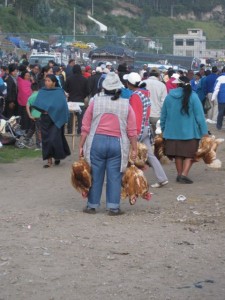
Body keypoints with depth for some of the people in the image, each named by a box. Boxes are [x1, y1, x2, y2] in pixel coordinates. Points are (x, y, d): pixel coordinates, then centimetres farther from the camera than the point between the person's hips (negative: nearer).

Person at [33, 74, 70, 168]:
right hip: (45, 119, 4)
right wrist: (43, 109, -16)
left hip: (56, 119, -4)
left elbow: (61, 105, -12)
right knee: (46, 139, 3)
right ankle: (49, 160, 9)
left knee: (54, 138, -11)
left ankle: (58, 156, 13)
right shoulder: (42, 92, 7)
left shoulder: (59, 92, -4)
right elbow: (37, 104, 0)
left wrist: (50, 110, -14)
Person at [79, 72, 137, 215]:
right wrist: (134, 149, 6)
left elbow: (85, 127, 1)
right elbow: (132, 131, -1)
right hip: (117, 144, 0)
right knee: (114, 176, 5)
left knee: (95, 175, 9)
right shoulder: (126, 105, 0)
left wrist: (81, 146, 7)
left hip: (97, 142, 1)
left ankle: (92, 205, 16)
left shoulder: (95, 102, 0)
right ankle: (113, 207, 6)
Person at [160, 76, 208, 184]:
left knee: (178, 155, 15)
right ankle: (184, 174, -14)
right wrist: (204, 131, -7)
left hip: (173, 131, 4)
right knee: (189, 154, 2)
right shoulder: (192, 96, -9)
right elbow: (199, 115, -11)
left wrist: (163, 129, 24)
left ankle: (180, 175, 21)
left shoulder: (169, 97, 3)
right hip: (189, 131, -4)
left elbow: (163, 115, 11)